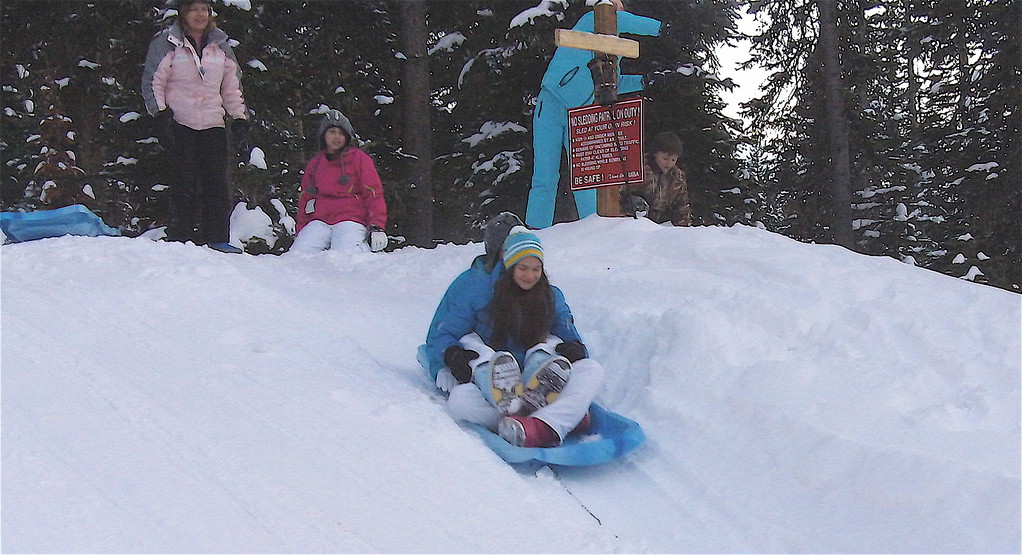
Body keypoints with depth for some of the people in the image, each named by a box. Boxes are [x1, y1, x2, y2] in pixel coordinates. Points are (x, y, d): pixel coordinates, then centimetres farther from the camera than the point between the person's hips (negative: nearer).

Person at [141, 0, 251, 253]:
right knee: (184, 185, -6)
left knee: (217, 184, -2)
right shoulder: (166, 43, 3)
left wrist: (240, 120, 12)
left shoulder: (220, 45, 15)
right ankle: (181, 239, -1)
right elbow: (152, 82, 1)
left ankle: (217, 239, 1)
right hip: (179, 125, -3)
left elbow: (232, 87, 19)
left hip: (214, 125, 4)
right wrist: (161, 114, -10)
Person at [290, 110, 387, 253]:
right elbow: (305, 198, 26)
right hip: (319, 222, 4)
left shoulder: (360, 159, 6)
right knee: (298, 254, -22)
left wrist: (376, 227, -11)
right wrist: (300, 231, 19)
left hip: (350, 219, -4)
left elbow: (374, 194, 1)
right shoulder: (314, 163, 20)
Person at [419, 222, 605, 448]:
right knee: (460, 400, -36)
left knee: (593, 370, -22)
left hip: (533, 376, 3)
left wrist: (573, 347, -11)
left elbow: (570, 335, 14)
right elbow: (441, 334, 2)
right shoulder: (474, 288, 2)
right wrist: (454, 355, -21)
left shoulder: (550, 296, 11)